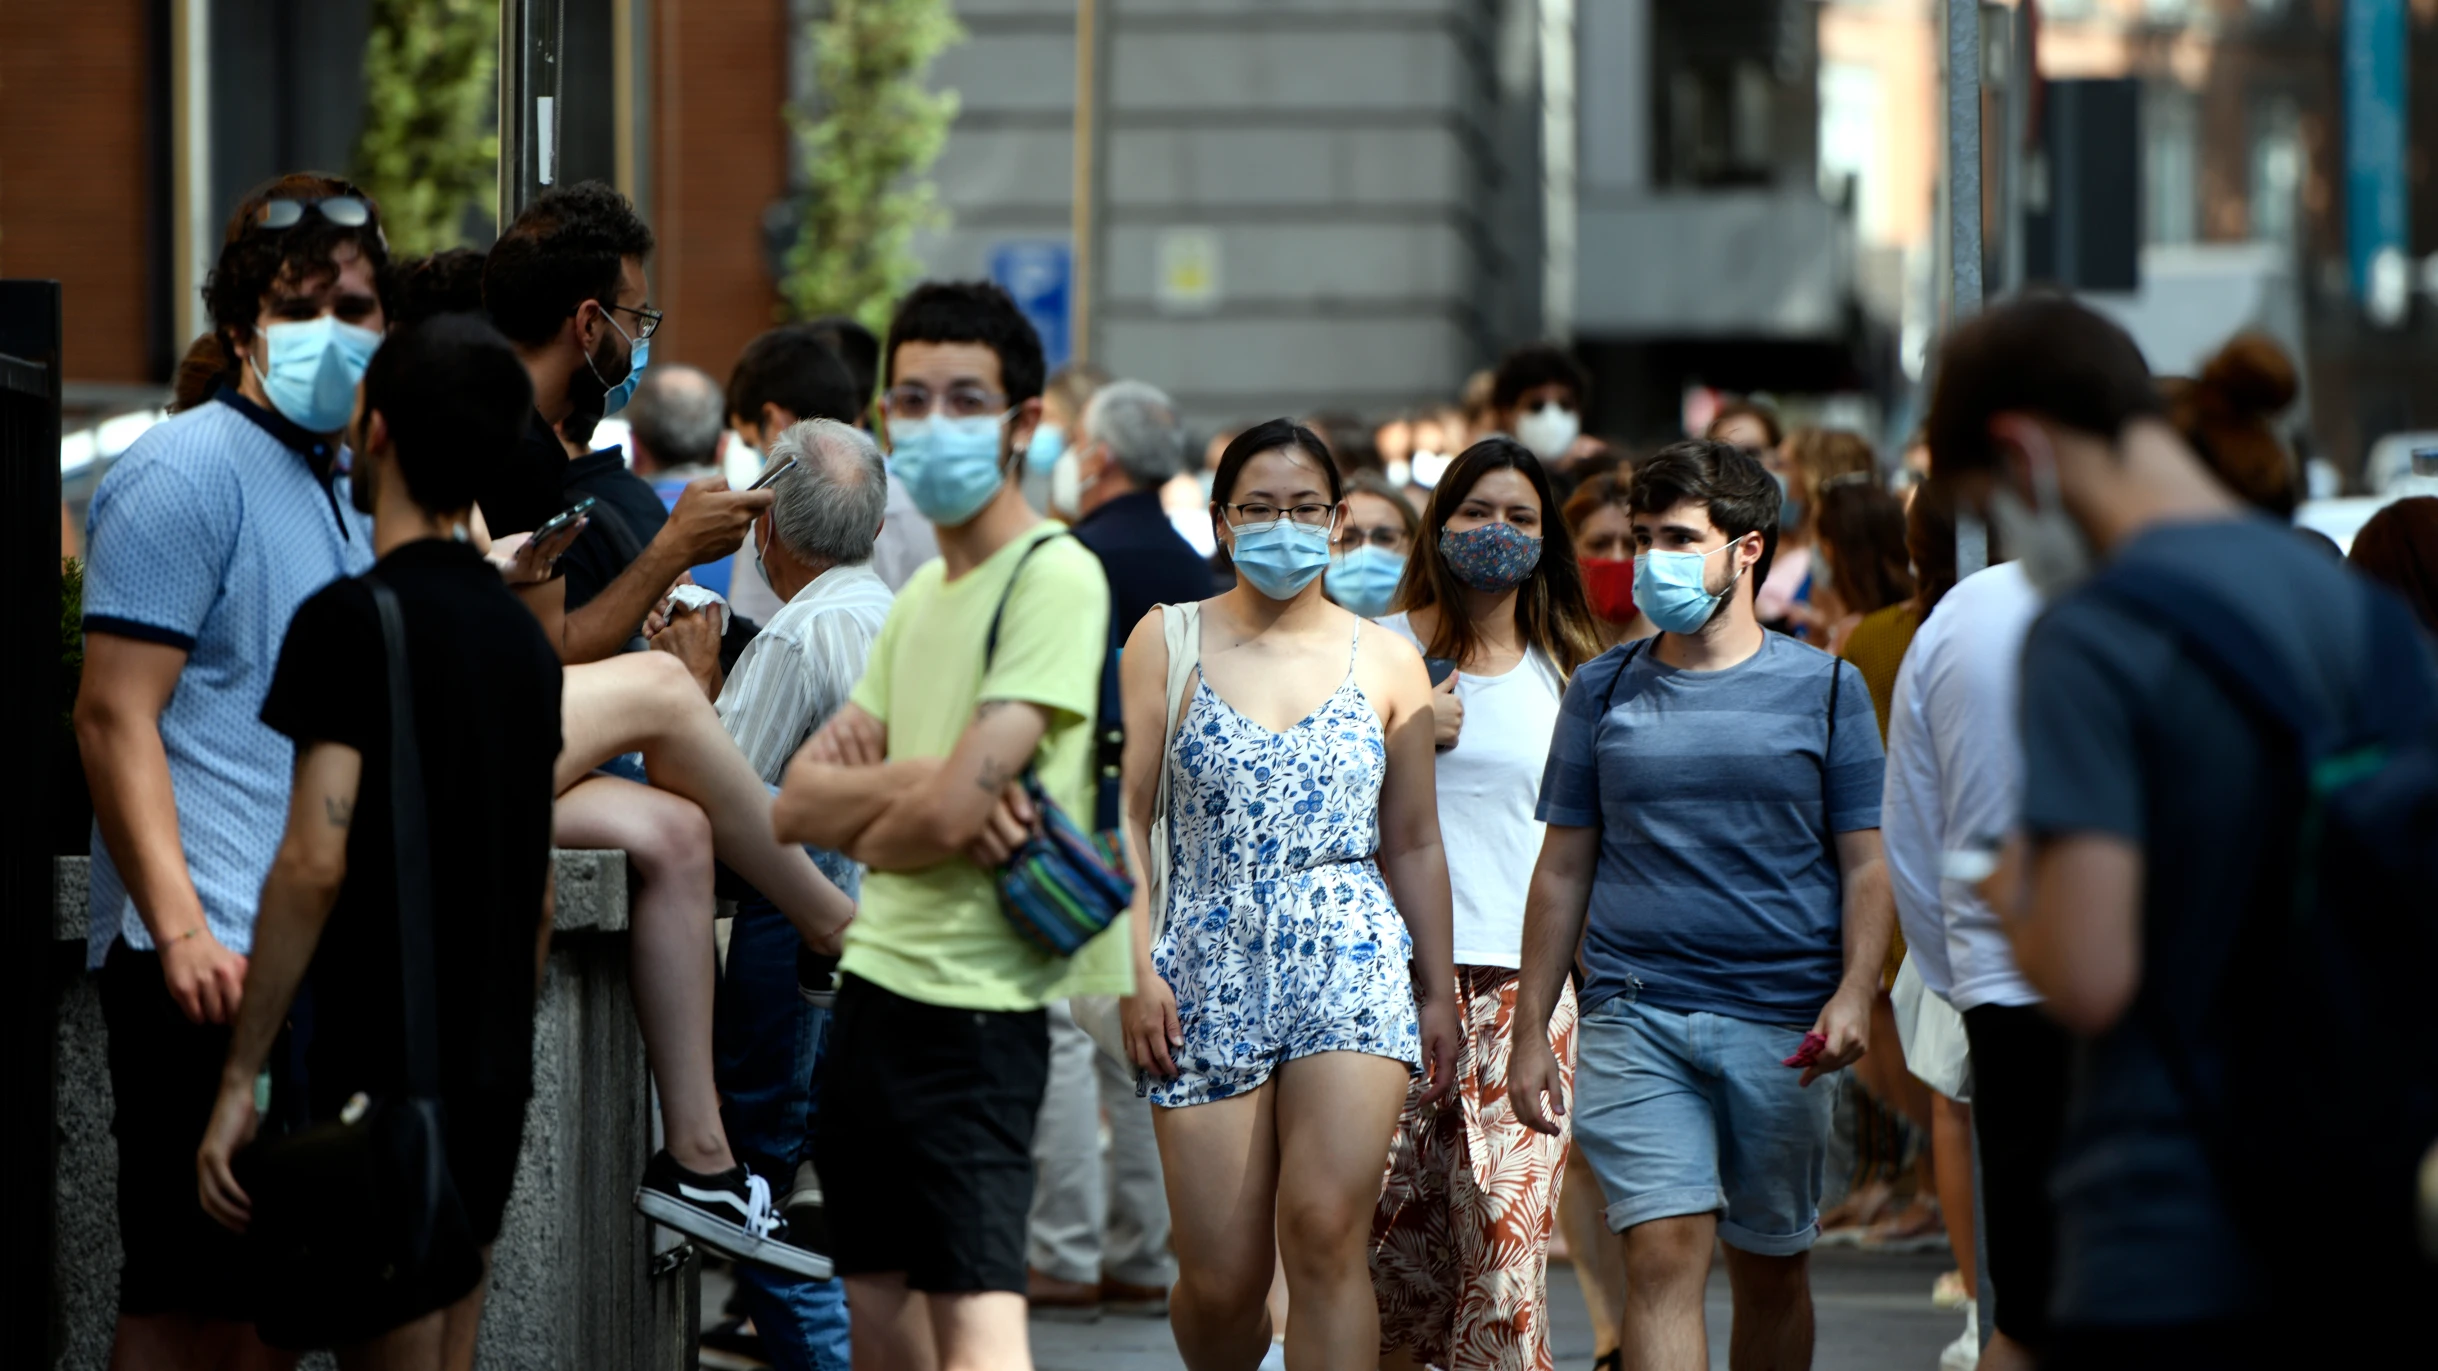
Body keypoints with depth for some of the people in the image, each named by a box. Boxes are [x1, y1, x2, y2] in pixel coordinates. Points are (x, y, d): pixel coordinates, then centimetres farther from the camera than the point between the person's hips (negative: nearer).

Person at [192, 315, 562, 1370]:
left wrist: (240, 1077, -17)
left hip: (380, 1073, -8)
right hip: (492, 1078, 8)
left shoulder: (352, 619, -12)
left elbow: (315, 862, -20)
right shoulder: (521, 632, 13)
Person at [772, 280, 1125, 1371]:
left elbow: (953, 807, -20)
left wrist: (864, 825, 2)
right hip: (873, 984, 9)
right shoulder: (920, 596, 16)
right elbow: (798, 801, 9)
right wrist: (916, 780, -11)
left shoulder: (1055, 578, -11)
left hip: (972, 1002, -9)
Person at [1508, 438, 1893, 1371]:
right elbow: (1563, 869, 12)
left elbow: (1867, 863, 3)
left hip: (1780, 1029, 0)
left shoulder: (1824, 689, 4)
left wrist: (1853, 995, -13)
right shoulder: (1603, 692, 9)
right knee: (1663, 1258, -12)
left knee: (1771, 1267, 9)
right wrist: (1530, 1033, 7)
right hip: (1634, 1021, 0)